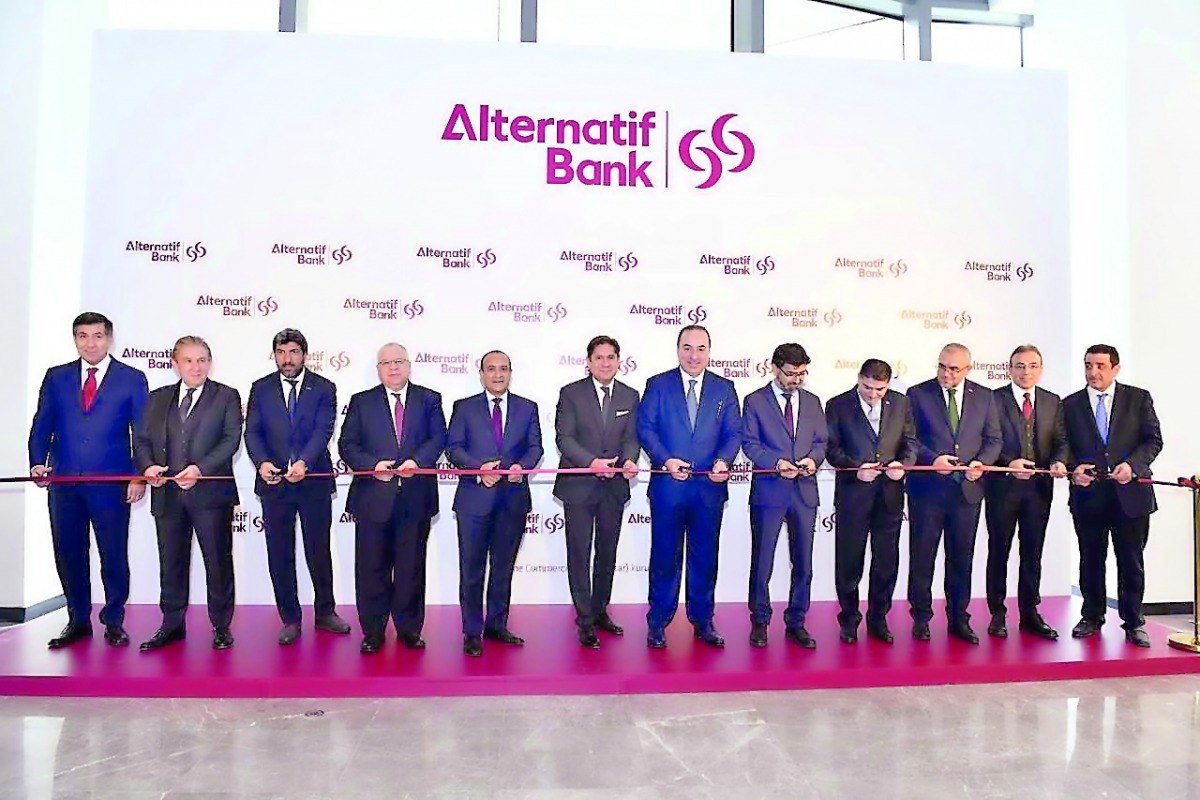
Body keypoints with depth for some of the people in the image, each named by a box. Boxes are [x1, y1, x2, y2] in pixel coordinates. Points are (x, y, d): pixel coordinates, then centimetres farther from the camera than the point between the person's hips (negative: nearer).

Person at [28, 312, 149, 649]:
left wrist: (140, 477, -8)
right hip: (64, 483, 3)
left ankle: (114, 622, 19)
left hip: (112, 484, -3)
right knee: (68, 555, 10)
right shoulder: (56, 377, 11)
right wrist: (38, 462, -7)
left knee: (114, 555, 3)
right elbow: (42, 425, 9)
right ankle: (78, 621, 25)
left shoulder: (132, 379, 3)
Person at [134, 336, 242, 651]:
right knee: (171, 562, 12)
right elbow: (142, 439, 12)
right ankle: (172, 625, 26)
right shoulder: (158, 398, 14)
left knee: (218, 561, 4)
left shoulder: (226, 396, 2)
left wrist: (200, 468, -19)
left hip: (210, 493, -3)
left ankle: (221, 626, 17)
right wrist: (148, 466, -9)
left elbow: (231, 439, -7)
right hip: (167, 494, 4)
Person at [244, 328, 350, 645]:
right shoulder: (261, 389, 6)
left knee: (319, 551, 9)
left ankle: (325, 612, 26)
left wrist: (304, 462, -27)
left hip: (314, 482, -1)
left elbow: (323, 430, -11)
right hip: (274, 483, 2)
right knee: (280, 556, 8)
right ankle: (290, 619, 21)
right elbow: (253, 432, -1)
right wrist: (262, 463, -21)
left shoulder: (324, 388, 1)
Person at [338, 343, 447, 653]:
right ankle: (373, 631, 18)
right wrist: (373, 465, -14)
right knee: (372, 567, 5)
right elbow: (347, 444, 2)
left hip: (415, 497, 0)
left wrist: (417, 461, -17)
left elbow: (438, 438, 0)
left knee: (411, 566, 9)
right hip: (373, 497, 0)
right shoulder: (361, 402, 9)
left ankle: (409, 628, 22)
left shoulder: (429, 400, 9)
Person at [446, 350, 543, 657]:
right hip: (475, 497, -2)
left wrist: (522, 466, -13)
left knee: (503, 567, 11)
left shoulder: (528, 408, 11)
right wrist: (479, 468, -16)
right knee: (472, 568, 2)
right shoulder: (464, 408, 6)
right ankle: (472, 632, 12)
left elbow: (535, 447, 8)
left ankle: (496, 626, 24)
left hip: (513, 497, 2)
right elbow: (453, 448, 0)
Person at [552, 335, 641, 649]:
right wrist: (592, 462, -24)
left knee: (608, 553, 14)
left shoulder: (630, 396, 7)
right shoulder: (571, 393, -4)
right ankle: (585, 621, 12)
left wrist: (629, 461, -19)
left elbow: (631, 438, 4)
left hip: (613, 486, 4)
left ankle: (600, 611, 29)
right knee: (580, 554, 2)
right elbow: (564, 438, -10)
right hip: (578, 485, -3)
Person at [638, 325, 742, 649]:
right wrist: (666, 460, -17)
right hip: (668, 486, -2)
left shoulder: (724, 389, 9)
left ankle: (703, 622, 25)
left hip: (710, 487, 2)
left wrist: (723, 461, -15)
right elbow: (645, 428, -2)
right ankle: (658, 623, 19)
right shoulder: (657, 385, 3)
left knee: (705, 558, 11)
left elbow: (734, 433, 5)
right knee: (664, 557, 6)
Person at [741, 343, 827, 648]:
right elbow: (750, 443, -4)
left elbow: (821, 440, 12)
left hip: (805, 491, 4)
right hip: (769, 491, -3)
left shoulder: (812, 401, 12)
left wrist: (812, 459, -10)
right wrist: (776, 463, -18)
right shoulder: (755, 401, 0)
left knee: (803, 564, 9)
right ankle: (759, 622, 20)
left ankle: (796, 623, 22)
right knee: (762, 562, 4)